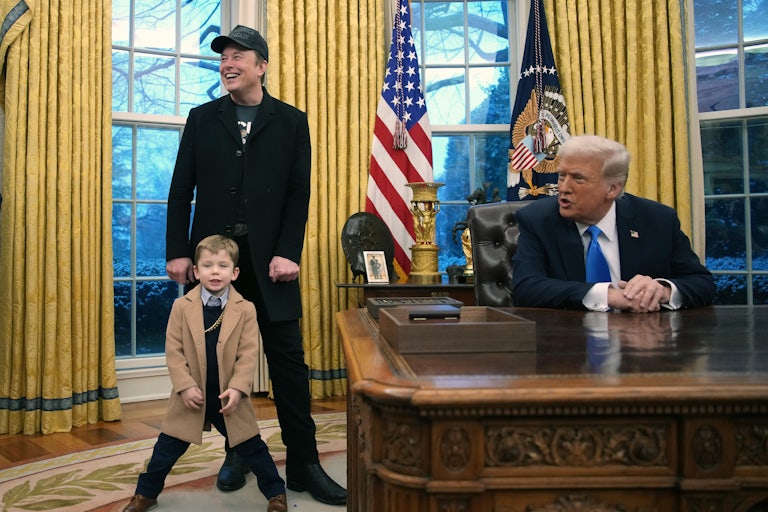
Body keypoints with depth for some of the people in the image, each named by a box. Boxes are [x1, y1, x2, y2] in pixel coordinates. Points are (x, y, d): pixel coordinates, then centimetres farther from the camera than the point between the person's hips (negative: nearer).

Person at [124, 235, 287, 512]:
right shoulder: (182, 306, -5)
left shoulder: (245, 309, -7)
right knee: (168, 447, 12)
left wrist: (237, 388, -19)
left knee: (251, 447, 7)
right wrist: (185, 386, -14)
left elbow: (249, 354, -9)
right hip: (192, 395, 1)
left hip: (229, 396, -1)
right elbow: (173, 350, -6)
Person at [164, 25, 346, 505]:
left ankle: (304, 463, 9)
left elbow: (299, 194, -1)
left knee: (288, 357, 0)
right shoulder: (202, 118, 10)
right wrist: (177, 251, -3)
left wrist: (288, 253, -12)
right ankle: (237, 453, 24)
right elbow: (181, 190, 6)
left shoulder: (292, 120, 6)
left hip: (269, 257, -2)